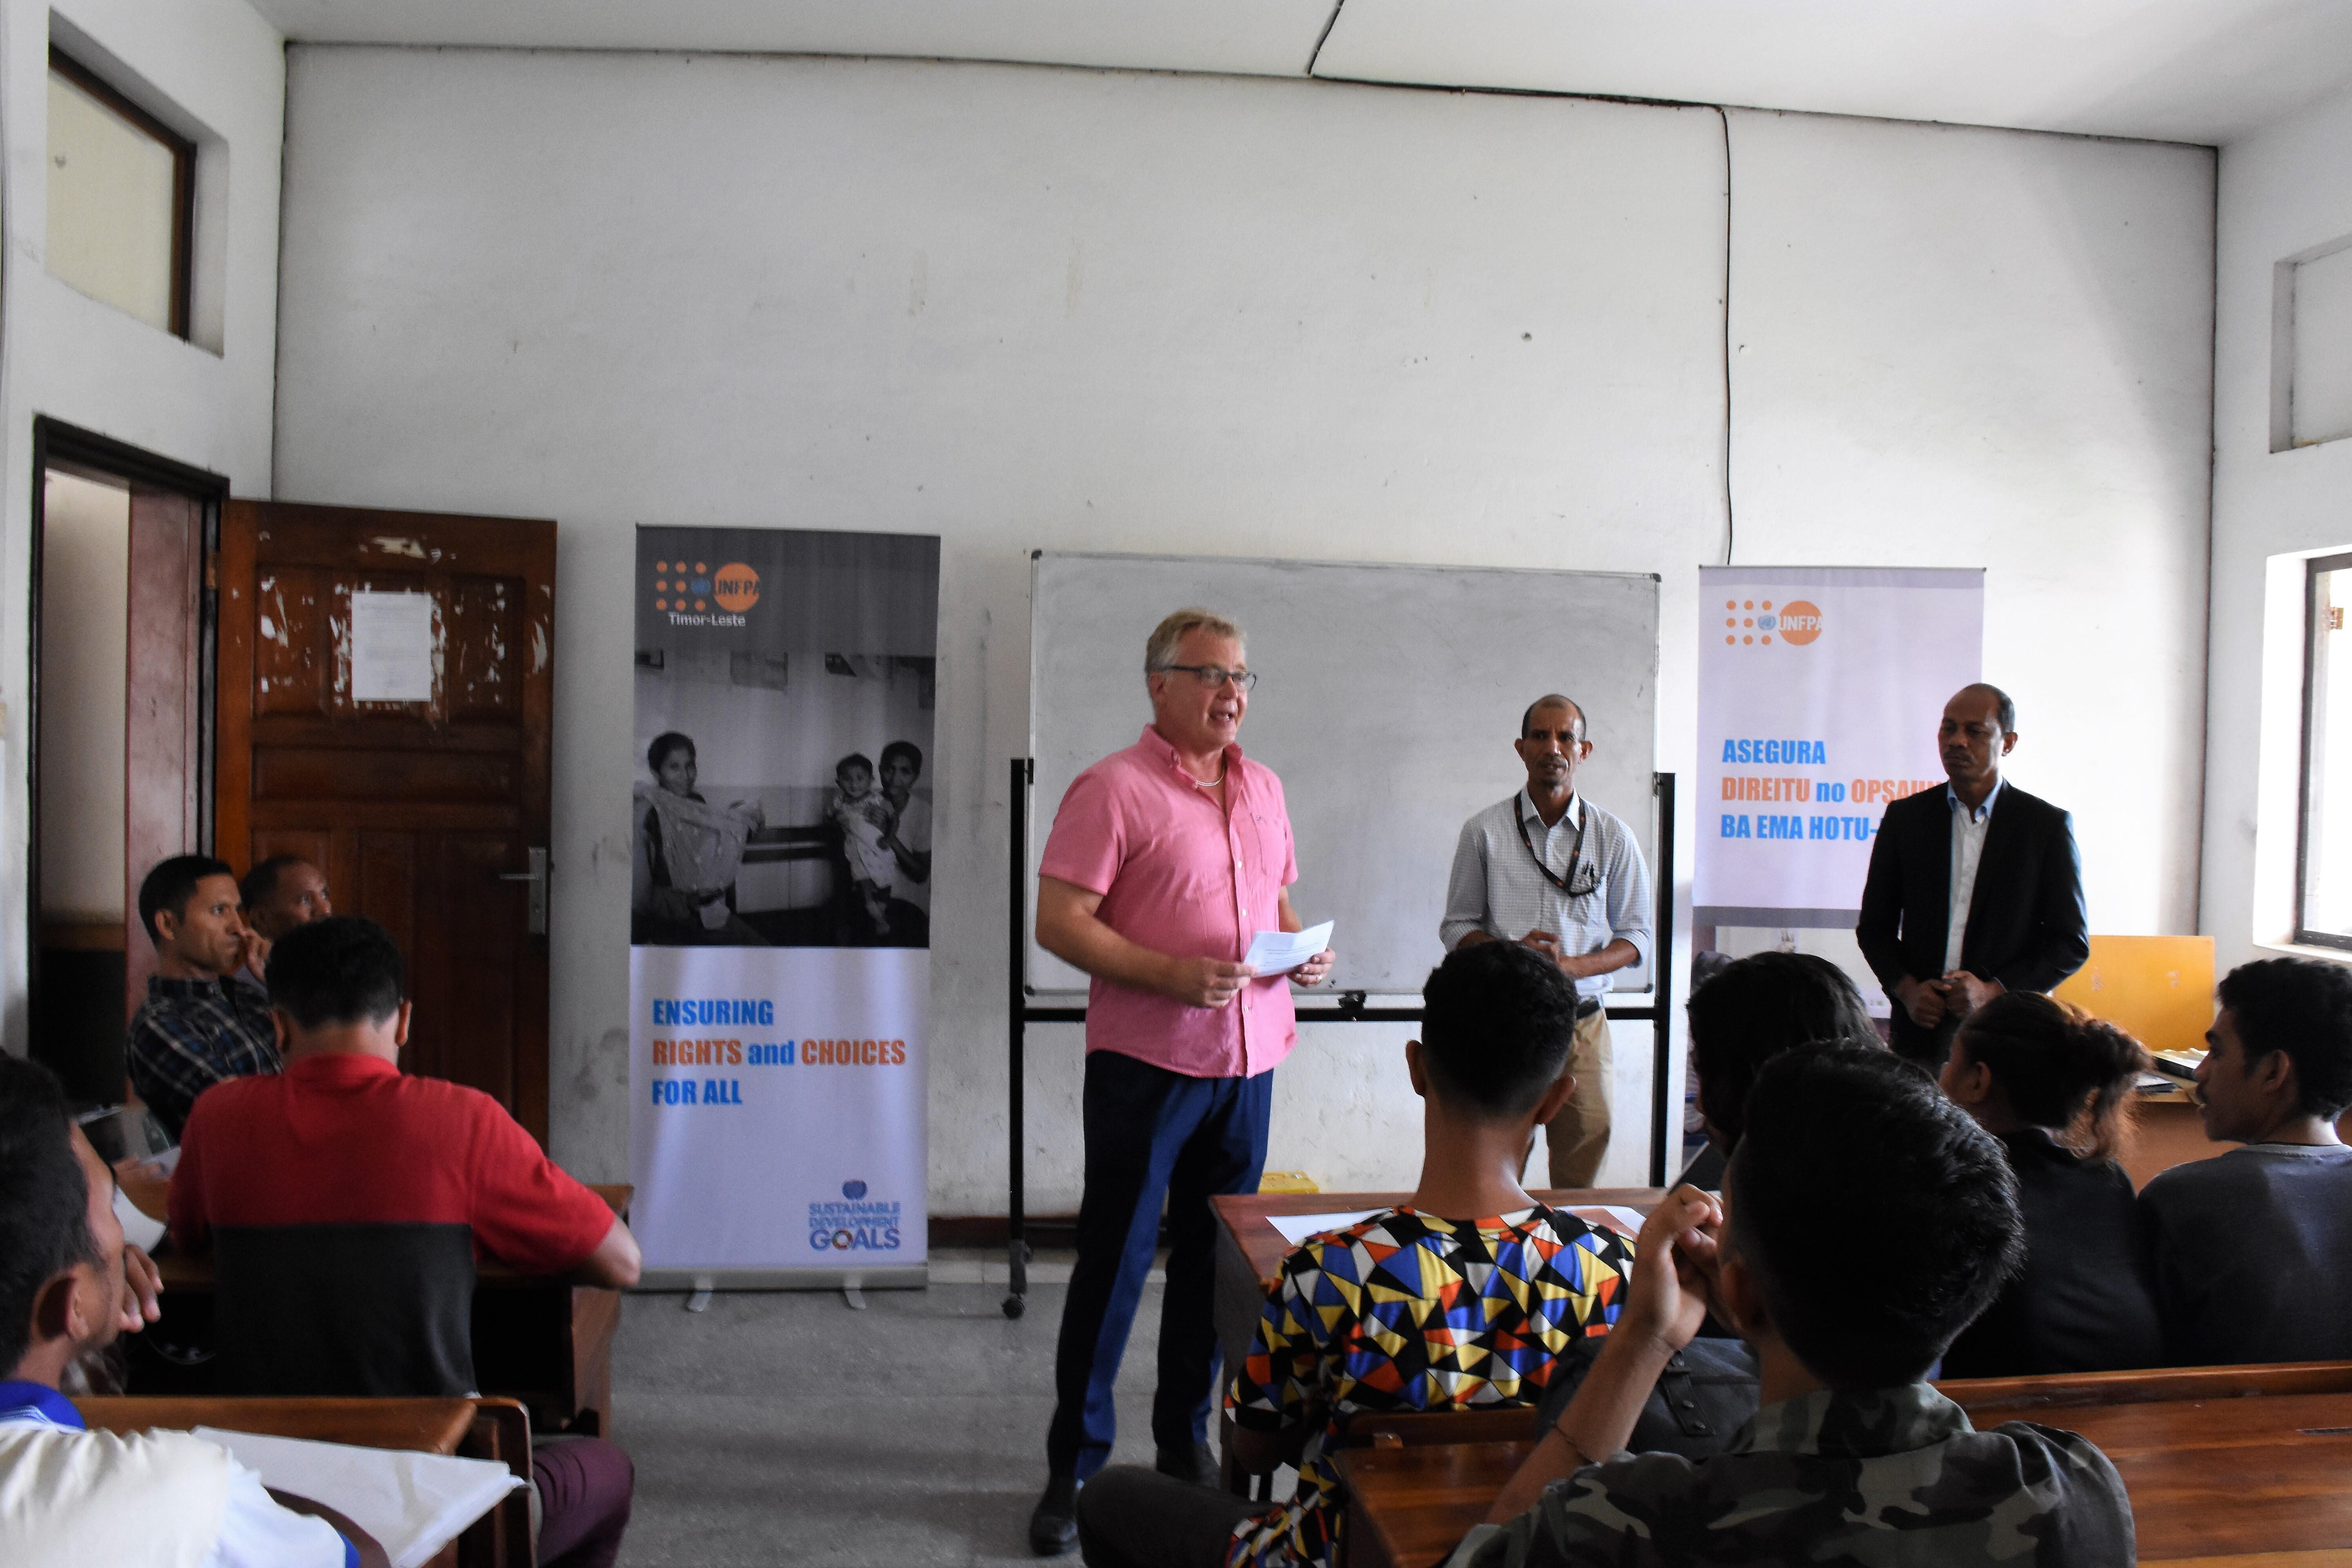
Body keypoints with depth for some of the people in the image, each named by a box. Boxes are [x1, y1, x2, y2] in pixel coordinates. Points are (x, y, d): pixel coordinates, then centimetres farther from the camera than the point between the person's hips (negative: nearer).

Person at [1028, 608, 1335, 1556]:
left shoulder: (1262, 789, 13)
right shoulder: (1114, 788, -9)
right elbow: (1058, 922, -14)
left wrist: (1304, 947, 2)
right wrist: (1171, 974, -22)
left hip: (1248, 1059, 6)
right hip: (1145, 1061, -6)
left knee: (1215, 1258, 14)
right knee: (1114, 1262, 2)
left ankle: (1185, 1441, 30)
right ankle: (1074, 1468, 16)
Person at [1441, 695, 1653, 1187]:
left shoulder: (1613, 837, 7)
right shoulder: (1484, 832, 5)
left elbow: (1636, 936, 7)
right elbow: (1456, 926, 7)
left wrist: (1571, 965, -11)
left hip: (1581, 1022, 1)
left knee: (1580, 1175, 2)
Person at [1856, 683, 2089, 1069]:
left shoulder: (2048, 825, 2)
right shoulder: (1904, 817, 7)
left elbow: (2071, 943, 2)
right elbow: (1875, 925, 11)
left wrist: (1994, 991, -10)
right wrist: (1906, 989, -6)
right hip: (1921, 1027, 1)